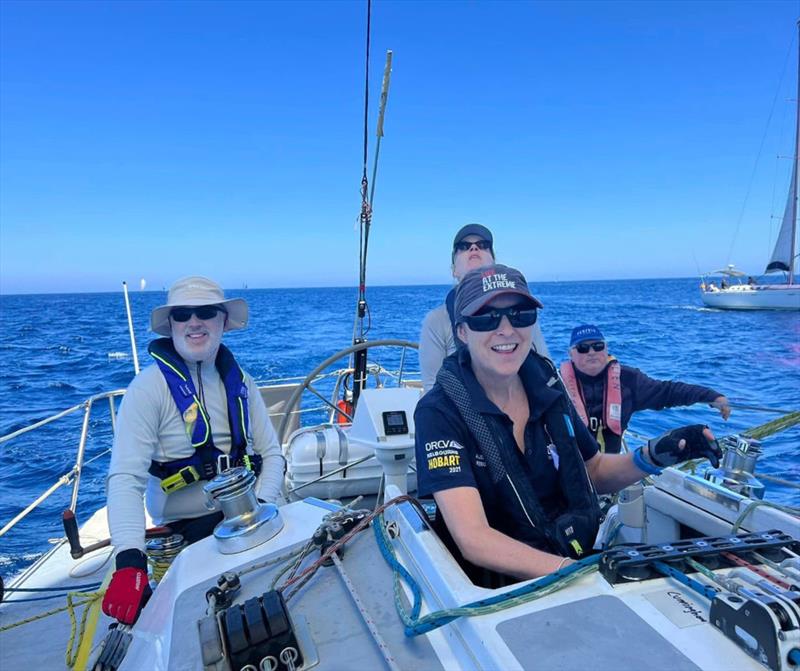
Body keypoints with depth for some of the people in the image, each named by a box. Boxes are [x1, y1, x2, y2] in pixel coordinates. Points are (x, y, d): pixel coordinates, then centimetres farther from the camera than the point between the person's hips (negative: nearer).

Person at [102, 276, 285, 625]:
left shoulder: (240, 381, 5)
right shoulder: (149, 387, -12)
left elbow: (271, 453, 4)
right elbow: (126, 478, -20)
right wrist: (130, 563, -32)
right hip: (187, 528, -5)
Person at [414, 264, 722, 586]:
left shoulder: (546, 385, -1)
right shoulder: (440, 411, -17)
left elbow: (595, 472, 14)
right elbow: (473, 540, -25)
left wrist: (654, 456, -4)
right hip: (499, 591, -6)